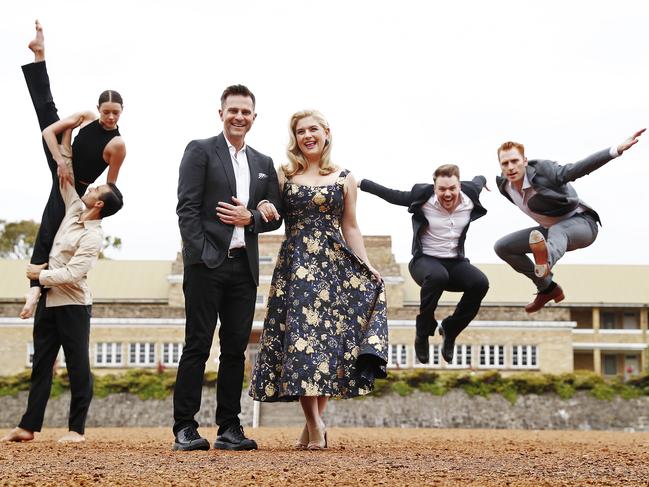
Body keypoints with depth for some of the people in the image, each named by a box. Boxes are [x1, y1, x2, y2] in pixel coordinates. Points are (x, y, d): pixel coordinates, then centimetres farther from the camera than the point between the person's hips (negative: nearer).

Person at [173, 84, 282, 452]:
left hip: (244, 266, 5)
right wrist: (201, 254, -14)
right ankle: (185, 428, 0)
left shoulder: (264, 163, 19)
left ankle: (230, 428, 12)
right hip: (207, 264, -5)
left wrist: (251, 218, -4)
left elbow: (276, 217, 17)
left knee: (235, 349, 6)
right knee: (198, 346, -4)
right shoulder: (201, 151, 3)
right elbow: (187, 208, -5)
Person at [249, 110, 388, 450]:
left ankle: (313, 423, 6)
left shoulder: (344, 179, 11)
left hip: (334, 264, 1)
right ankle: (315, 425, -5)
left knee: (329, 338, -3)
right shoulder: (284, 175, 10)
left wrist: (367, 267, 2)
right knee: (300, 338, -9)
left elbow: (350, 228, 11)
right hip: (295, 264, -1)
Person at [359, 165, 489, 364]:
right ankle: (423, 332, -13)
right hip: (425, 260, -4)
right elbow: (391, 195, 1)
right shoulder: (423, 198, -9)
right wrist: (360, 183, 3)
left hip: (455, 262, 4)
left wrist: (482, 179, 46)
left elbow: (477, 181, 23)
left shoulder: (470, 197, -1)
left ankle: (450, 329, 0)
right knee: (438, 276, -40)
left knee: (480, 283, -28)